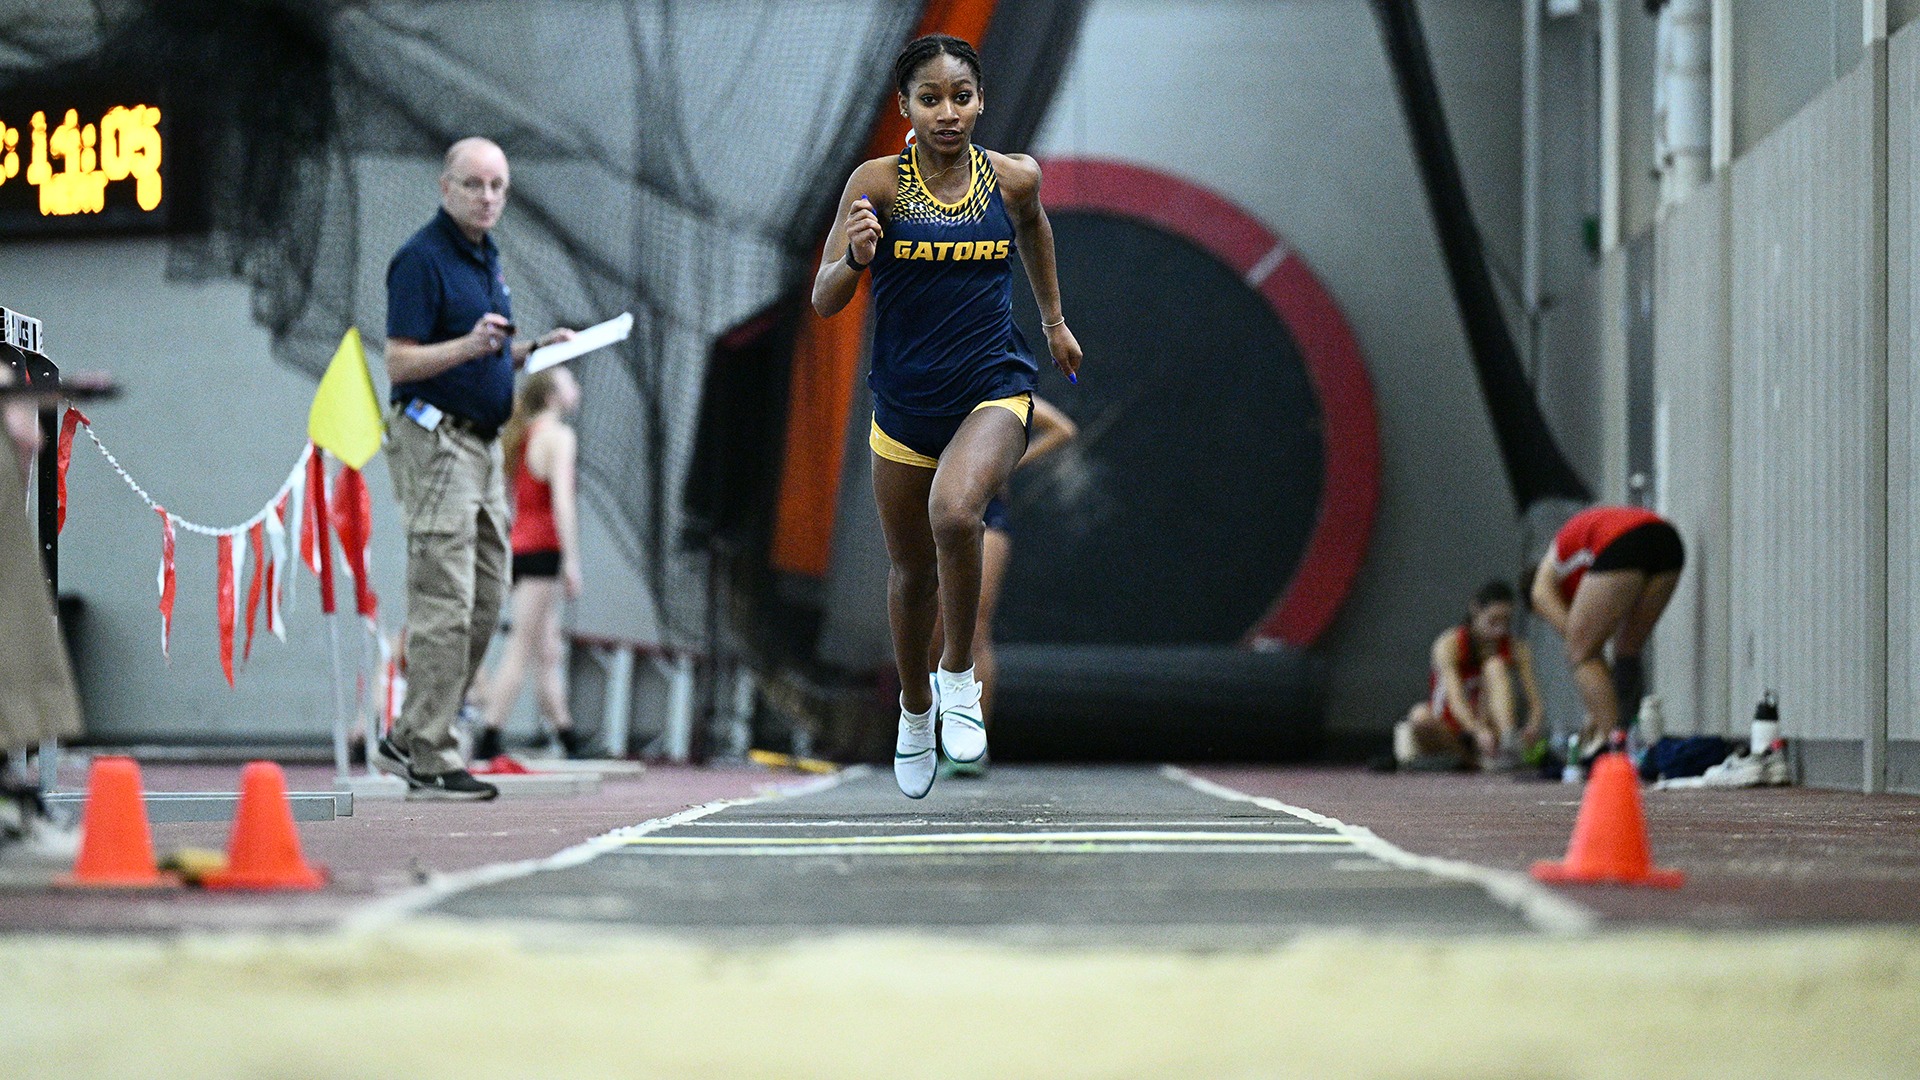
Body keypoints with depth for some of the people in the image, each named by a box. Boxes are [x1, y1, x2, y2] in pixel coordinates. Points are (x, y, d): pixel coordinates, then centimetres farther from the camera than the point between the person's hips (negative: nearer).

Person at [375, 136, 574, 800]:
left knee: (484, 602, 9)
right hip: (434, 440, -9)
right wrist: (469, 346, -30)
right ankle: (432, 760, -7)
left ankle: (407, 739, 16)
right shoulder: (422, 258, -12)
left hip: (482, 443, 9)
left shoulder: (485, 256, 17)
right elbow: (400, 362, -17)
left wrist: (532, 350, 11)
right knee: (444, 607, -10)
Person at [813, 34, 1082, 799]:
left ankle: (959, 676, -9)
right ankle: (916, 707, 44)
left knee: (953, 513, -32)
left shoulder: (1012, 178, -4)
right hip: (905, 400, 1)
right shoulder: (878, 183, -9)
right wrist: (854, 257, -30)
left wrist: (1054, 320, 30)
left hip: (994, 388, -1)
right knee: (912, 572, 15)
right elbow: (823, 301, -10)